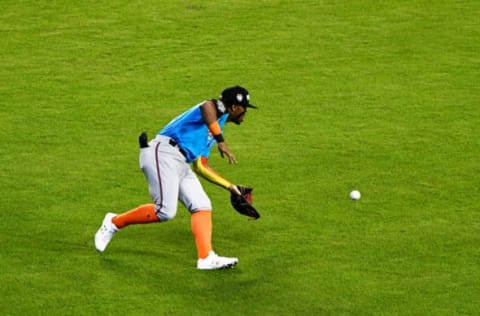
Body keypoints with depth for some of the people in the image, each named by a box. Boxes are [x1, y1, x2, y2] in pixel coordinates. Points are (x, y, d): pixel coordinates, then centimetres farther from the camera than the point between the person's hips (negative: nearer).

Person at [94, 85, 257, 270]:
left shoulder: (214, 128, 30)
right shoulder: (219, 108, 4)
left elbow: (200, 167, 29)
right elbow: (207, 106, -24)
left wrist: (229, 186, 30)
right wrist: (220, 141, -26)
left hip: (181, 165, 10)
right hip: (162, 153, -10)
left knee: (202, 206, -3)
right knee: (165, 211, -19)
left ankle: (206, 258, -14)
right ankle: (114, 223, 1)